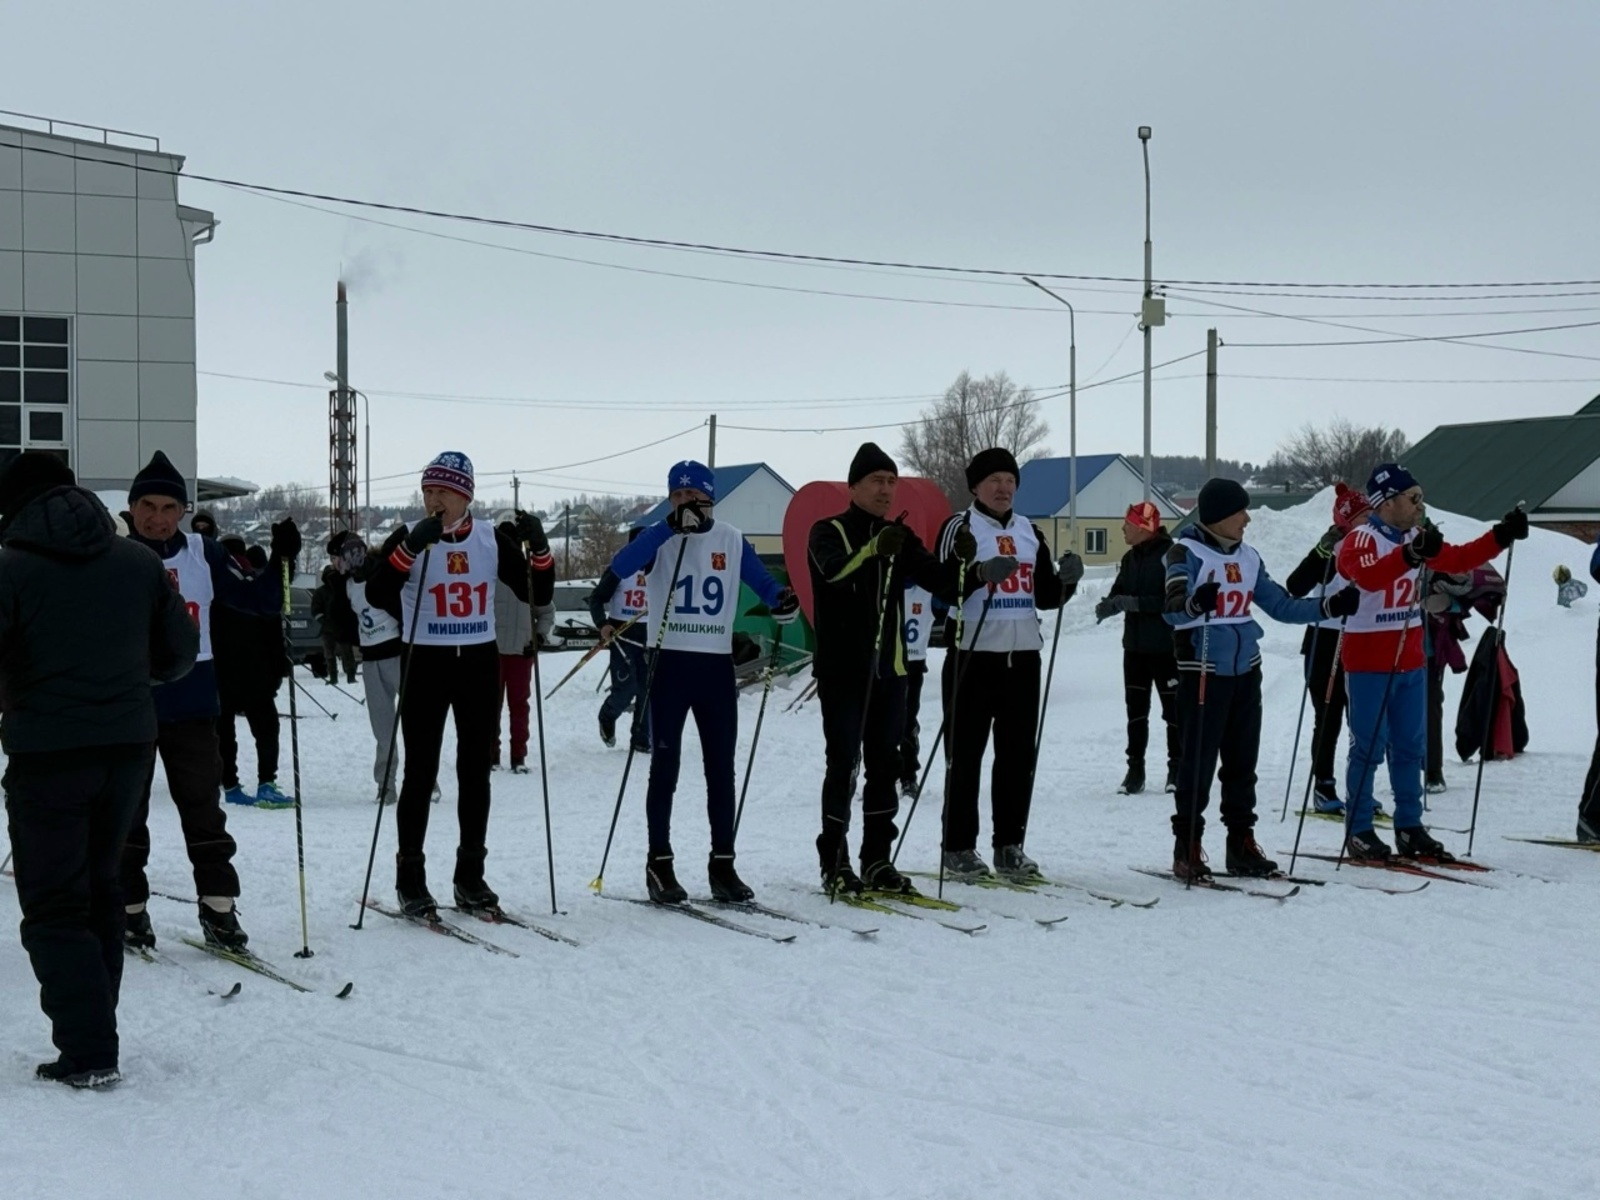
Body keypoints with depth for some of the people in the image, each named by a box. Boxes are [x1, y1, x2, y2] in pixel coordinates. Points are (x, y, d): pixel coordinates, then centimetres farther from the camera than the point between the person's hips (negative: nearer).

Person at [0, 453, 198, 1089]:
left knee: (54, 905, 2)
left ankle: (87, 1053, -4)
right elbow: (180, 650, 10)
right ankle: (93, 1032, 24)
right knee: (98, 886, 19)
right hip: (129, 745, 5)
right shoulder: (139, 562, 5)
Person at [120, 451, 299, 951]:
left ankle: (217, 907, 13)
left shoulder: (203, 553, 3)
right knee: (127, 814, 7)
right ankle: (129, 907, 18)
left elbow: (259, 601, 2)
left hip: (192, 705, 2)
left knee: (203, 809, 7)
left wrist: (279, 560, -13)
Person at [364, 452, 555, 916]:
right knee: (421, 773, -2)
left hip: (480, 664, 3)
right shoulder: (410, 536, -4)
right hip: (427, 663, -3)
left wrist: (538, 547, -12)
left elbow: (536, 593, 5)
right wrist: (411, 547, -29)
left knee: (476, 772, 8)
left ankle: (470, 874, 17)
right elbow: (376, 595, -17)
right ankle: (410, 878, 5)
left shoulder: (491, 538, 3)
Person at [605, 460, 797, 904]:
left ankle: (722, 863, 14)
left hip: (717, 665, 3)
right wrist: (672, 526, -30)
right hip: (670, 663, -3)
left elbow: (763, 583, 6)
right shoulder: (661, 538, -3)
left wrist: (784, 601, -18)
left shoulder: (731, 539, 5)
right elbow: (620, 567, -21)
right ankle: (659, 863, 9)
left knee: (722, 768, 6)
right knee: (665, 766, 2)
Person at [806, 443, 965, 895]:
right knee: (844, 764, -4)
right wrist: (874, 548, -42)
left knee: (885, 766, 7)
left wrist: (960, 562, -18)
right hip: (842, 670, -5)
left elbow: (939, 581, 4)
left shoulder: (899, 538, 13)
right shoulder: (828, 532, -3)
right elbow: (834, 570, -24)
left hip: (889, 670, 5)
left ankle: (877, 860, 14)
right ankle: (834, 862, 4)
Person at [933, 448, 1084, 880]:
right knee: (965, 755, -1)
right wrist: (981, 574, -28)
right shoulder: (961, 527, -1)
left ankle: (1010, 845, 15)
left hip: (1023, 655, 6)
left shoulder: (1030, 532, 17)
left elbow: (1045, 596, 20)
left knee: (1018, 755, 7)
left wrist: (1067, 579, 0)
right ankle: (958, 848, 5)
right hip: (974, 654, -6)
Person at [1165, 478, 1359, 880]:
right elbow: (1173, 609, -22)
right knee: (1199, 761, -5)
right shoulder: (1187, 552, -8)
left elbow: (1281, 605, 15)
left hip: (1245, 670, 6)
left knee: (1242, 761, 9)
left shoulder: (1247, 556, 12)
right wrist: (1195, 604, -44)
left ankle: (1242, 844, 17)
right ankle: (1187, 849, 2)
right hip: (1203, 672, -6)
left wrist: (1331, 606, 5)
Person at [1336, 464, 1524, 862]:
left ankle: (1409, 828, 19)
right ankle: (1358, 832, 4)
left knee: (1411, 747, 11)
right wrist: (1411, 555, -49)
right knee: (1368, 748, -4)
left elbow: (1459, 560, 15)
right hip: (1368, 664, -8)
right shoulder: (1360, 541, -14)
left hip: (1410, 661, 8)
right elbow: (1369, 576, -34)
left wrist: (1502, 536, 5)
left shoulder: (1416, 540, 10)